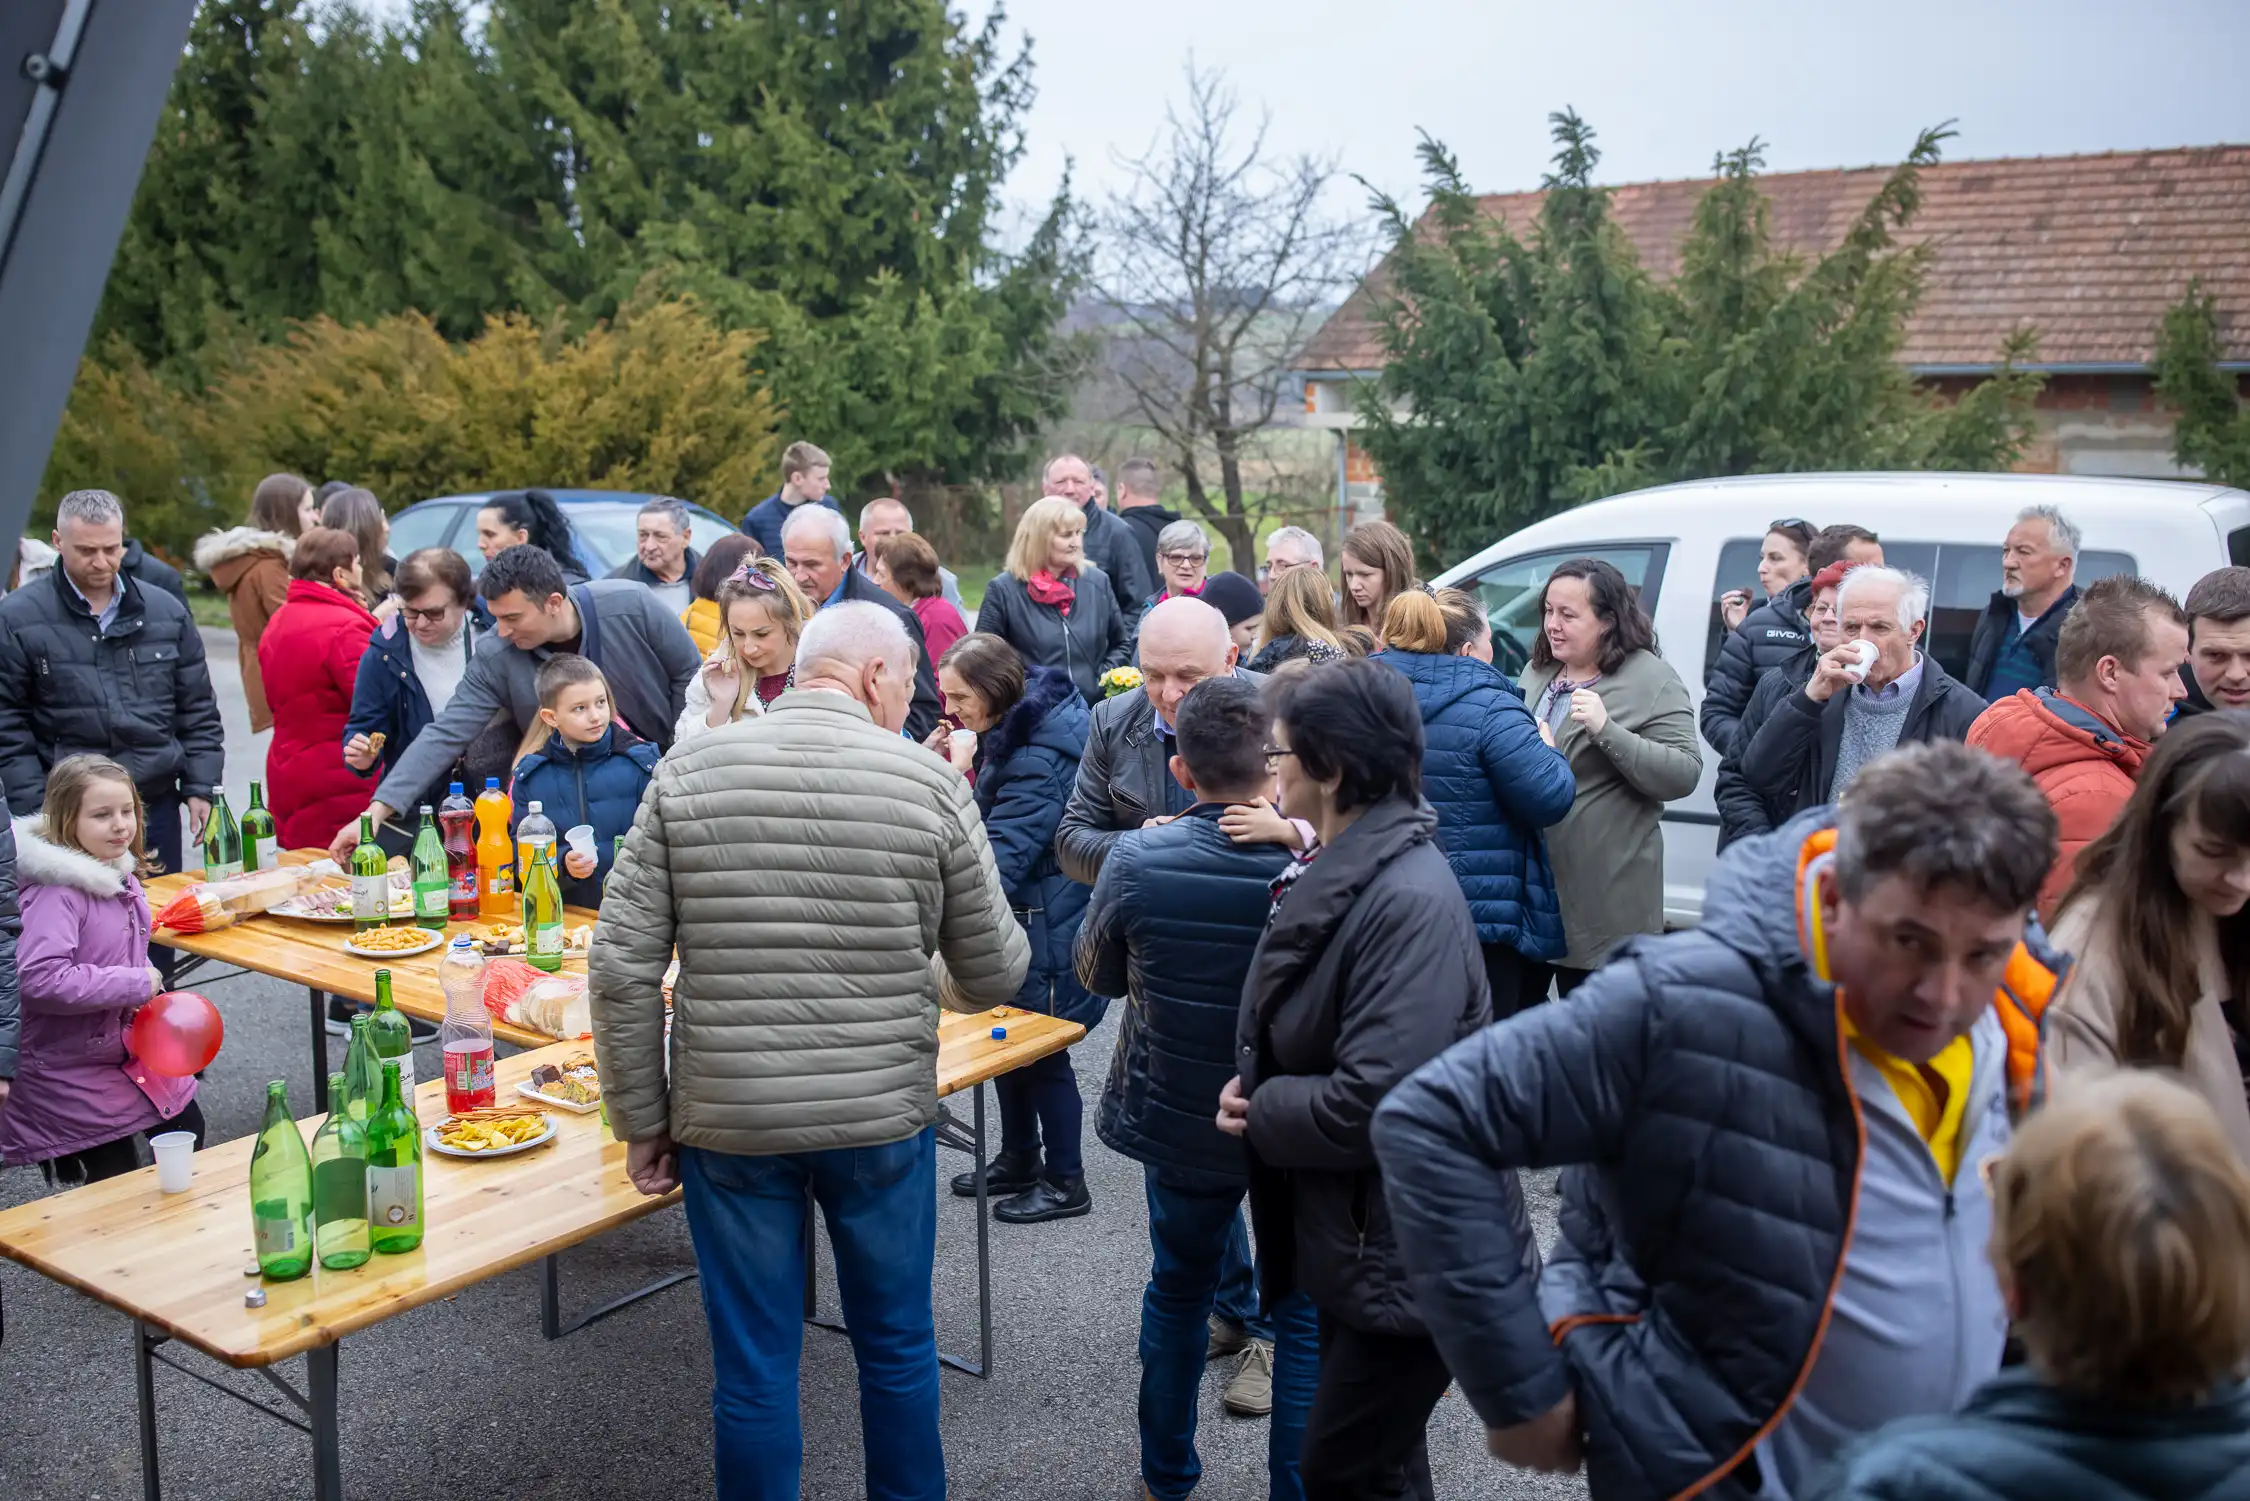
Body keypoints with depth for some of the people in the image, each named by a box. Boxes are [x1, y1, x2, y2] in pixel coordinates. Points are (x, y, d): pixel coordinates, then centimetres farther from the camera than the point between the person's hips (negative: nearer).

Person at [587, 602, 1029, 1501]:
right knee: (897, 1348, 20)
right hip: (883, 1120, 0)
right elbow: (995, 977, -1)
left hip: (726, 1121, 1)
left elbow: (623, 969, -5)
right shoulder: (931, 786, -7)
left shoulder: (686, 775, -3)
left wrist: (642, 1121, 4)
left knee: (752, 1369, 13)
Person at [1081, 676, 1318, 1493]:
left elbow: (1096, 973, -3)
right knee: (1305, 1317, 13)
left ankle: (1167, 1476, 38)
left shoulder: (1137, 861, -20)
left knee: (1178, 1292, 24)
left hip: (1180, 1121, 2)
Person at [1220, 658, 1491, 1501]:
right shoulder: (1340, 868, 5)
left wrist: (1260, 1112, -13)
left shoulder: (1410, 901, -26)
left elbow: (1375, 1102, -31)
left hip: (1412, 1249, -9)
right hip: (1353, 1233, 9)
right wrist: (1256, 1094, -5)